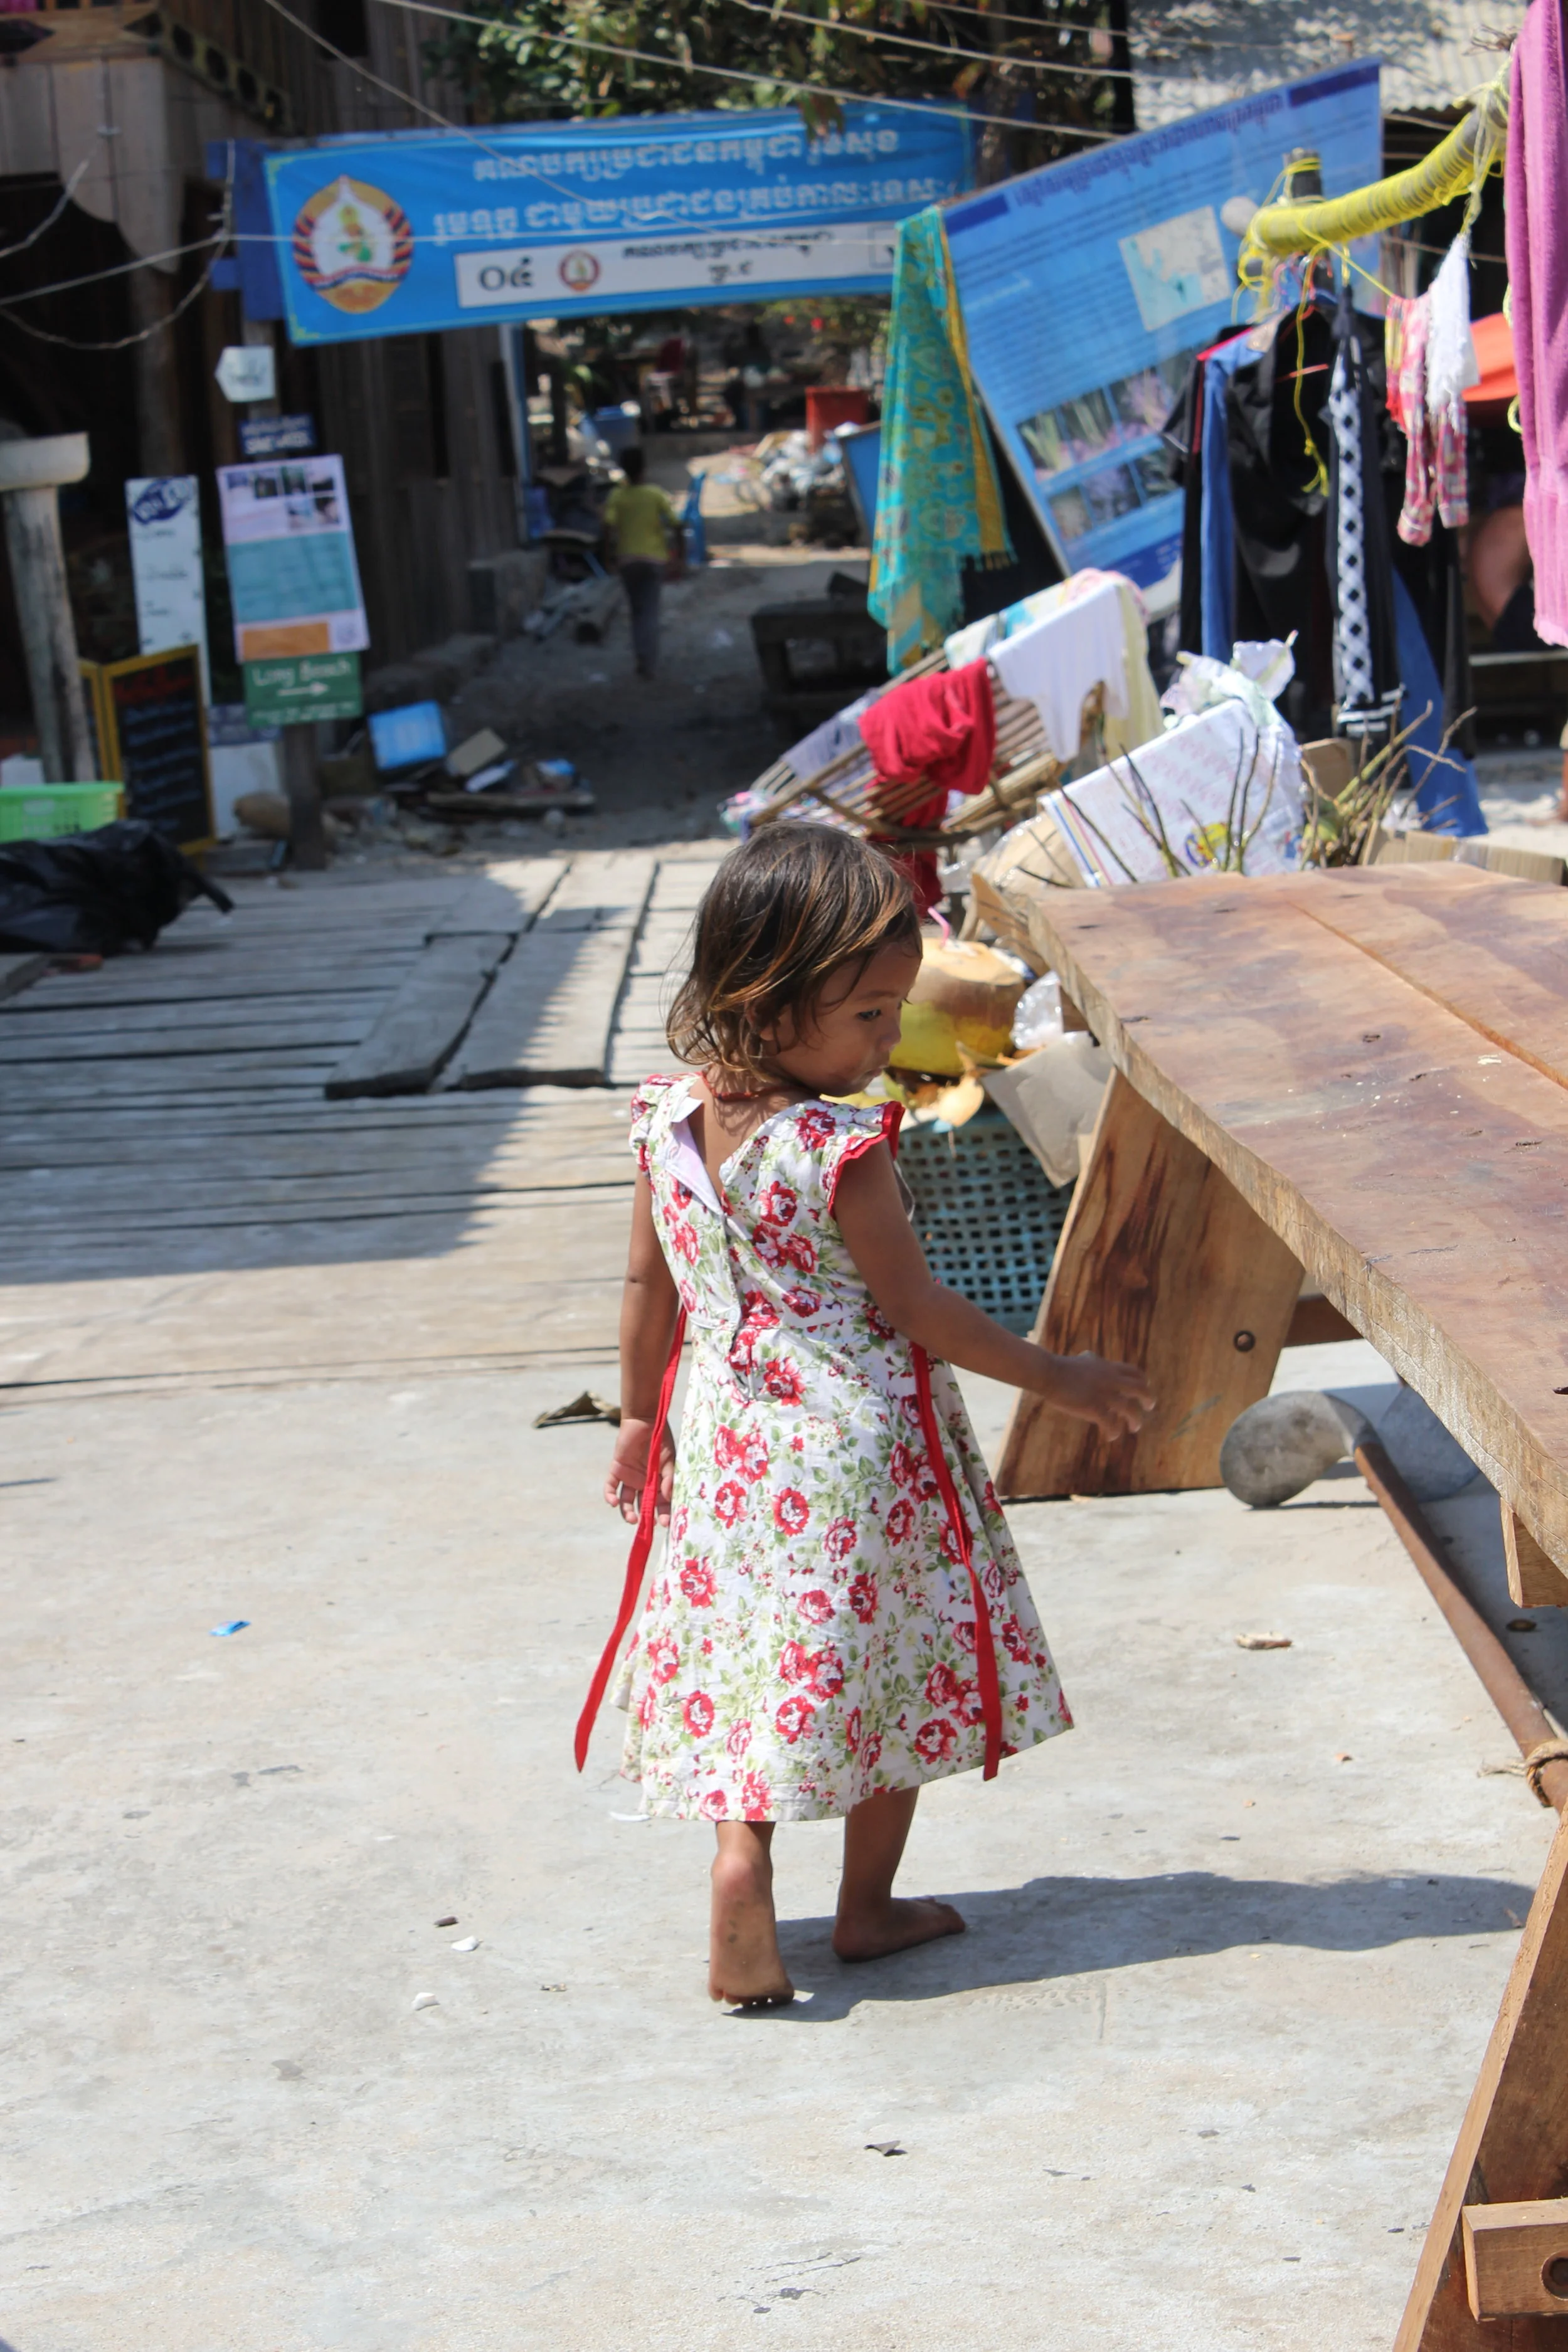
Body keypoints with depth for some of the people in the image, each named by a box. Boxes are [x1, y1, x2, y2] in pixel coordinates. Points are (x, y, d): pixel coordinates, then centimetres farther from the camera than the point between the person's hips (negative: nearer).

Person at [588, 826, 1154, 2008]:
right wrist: (1059, 1378, -5)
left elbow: (649, 1288, 6)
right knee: (890, 1662, 12)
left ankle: (741, 1858, -7)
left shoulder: (669, 1123, -4)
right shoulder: (844, 1152, -23)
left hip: (730, 1449, 5)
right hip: (861, 1446, -5)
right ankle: (869, 1907, 22)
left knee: (751, 1665, 12)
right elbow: (918, 1311, -16)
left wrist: (641, 1415, 21)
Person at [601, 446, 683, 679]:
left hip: (628, 561, 1)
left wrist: (610, 554, -8)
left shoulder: (617, 496, -4)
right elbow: (675, 524, -8)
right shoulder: (656, 494, -5)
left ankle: (643, 658, 12)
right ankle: (647, 662, -13)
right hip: (655, 559, -1)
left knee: (637, 612, 16)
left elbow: (609, 527, -18)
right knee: (650, 613, -1)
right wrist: (681, 547, 5)